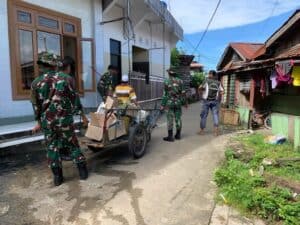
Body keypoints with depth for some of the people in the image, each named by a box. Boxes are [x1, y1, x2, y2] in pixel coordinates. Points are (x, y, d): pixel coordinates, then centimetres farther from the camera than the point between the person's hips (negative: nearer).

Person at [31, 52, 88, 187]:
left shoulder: (36, 83, 1)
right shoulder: (66, 78, -5)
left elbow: (36, 105, 7)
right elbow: (73, 98, 2)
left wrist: (39, 122, 19)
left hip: (47, 120, 2)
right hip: (65, 119, -2)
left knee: (52, 148, 12)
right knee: (73, 145, 11)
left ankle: (57, 177, 19)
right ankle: (82, 171, 17)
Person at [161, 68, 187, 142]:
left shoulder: (166, 82, -4)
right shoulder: (180, 81, 2)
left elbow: (165, 95, -4)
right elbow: (183, 93, 1)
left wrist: (163, 105, 0)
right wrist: (185, 102, 10)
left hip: (169, 103, -3)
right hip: (178, 102, 3)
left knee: (170, 120, 0)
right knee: (178, 118, 10)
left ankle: (170, 136, 2)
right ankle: (178, 135, 19)